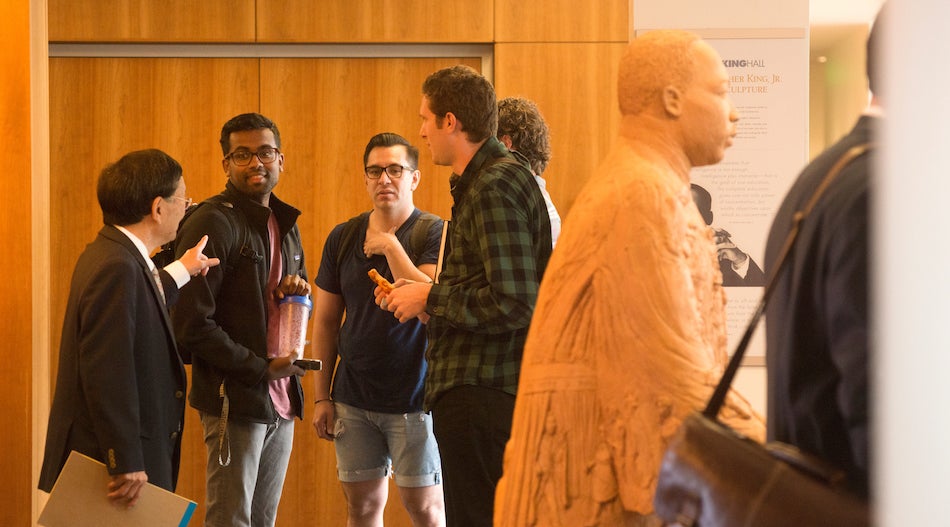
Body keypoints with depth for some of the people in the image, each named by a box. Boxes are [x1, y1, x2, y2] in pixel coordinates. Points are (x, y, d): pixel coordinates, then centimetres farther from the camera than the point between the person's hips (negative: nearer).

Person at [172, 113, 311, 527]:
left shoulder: (285, 225, 14)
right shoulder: (212, 224, -11)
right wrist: (262, 368, -15)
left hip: (281, 400, 8)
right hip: (235, 400, -8)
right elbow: (193, 325, -16)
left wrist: (300, 289, 2)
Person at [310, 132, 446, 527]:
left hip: (414, 398, -4)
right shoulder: (342, 238, 8)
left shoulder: (433, 234, -6)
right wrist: (321, 397, 8)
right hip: (353, 398, 4)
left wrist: (390, 246, -16)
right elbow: (325, 320, 11)